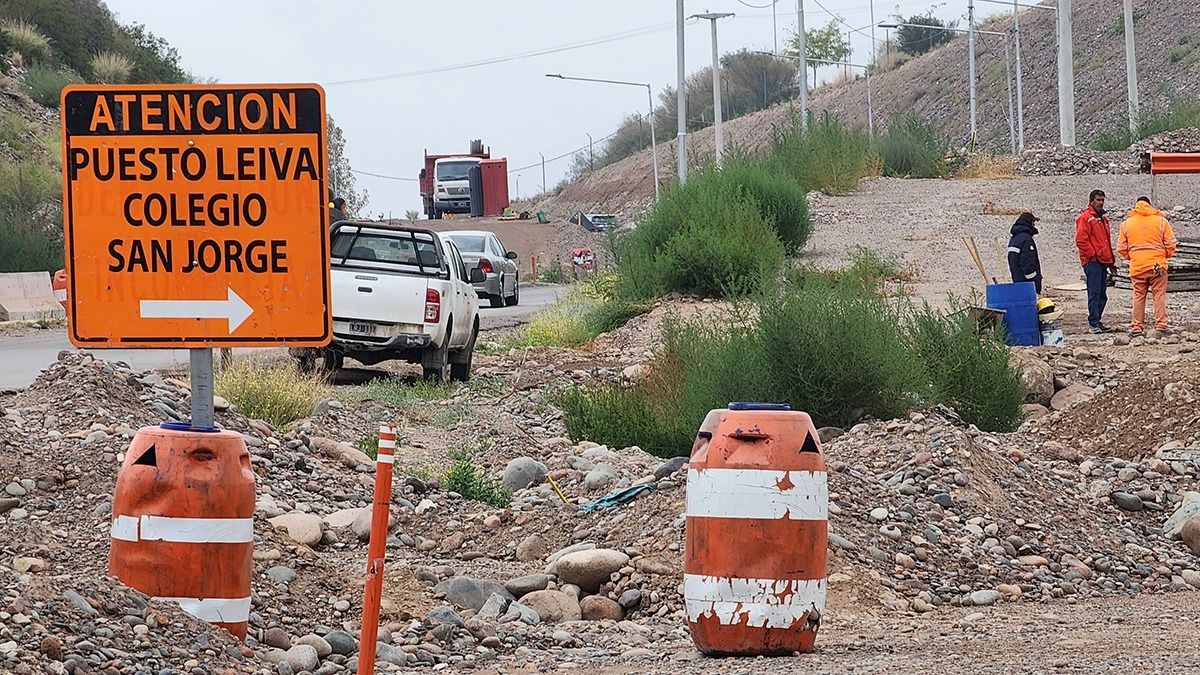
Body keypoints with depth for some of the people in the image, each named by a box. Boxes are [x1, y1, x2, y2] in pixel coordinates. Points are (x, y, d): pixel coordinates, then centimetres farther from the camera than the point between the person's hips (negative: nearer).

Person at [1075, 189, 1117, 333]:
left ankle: (1096, 321, 16)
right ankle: (1093, 323, -11)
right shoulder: (1085, 218, -7)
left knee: (1102, 294, 10)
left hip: (1103, 261, 9)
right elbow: (1081, 240, -15)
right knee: (1094, 293, -11)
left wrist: (1111, 261, 22)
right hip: (1092, 262, -9)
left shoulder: (1103, 218, 21)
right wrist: (1093, 255, -15)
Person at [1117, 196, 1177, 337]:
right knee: (1159, 295, 4)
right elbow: (1171, 244, -2)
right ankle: (1161, 324, -1)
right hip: (1158, 265, -1)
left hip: (1137, 266, 1)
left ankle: (1137, 326, 8)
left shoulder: (1126, 224, 3)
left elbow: (1121, 248, 5)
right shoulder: (1161, 221, -1)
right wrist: (1166, 256, 16)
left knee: (1138, 297, 8)